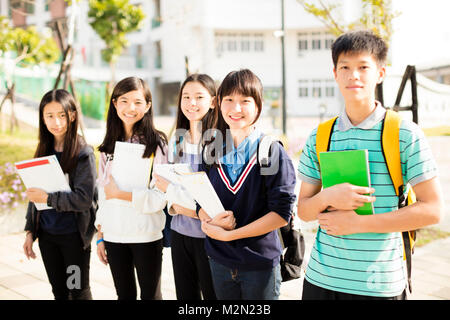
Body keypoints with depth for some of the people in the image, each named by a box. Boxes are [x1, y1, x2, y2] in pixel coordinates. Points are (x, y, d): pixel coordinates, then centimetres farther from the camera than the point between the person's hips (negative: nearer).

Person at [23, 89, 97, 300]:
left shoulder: (83, 153, -12)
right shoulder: (44, 151, 6)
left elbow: (84, 199, -17)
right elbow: (34, 195, 11)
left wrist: (49, 199, -22)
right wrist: (30, 231, 8)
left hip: (74, 235, -5)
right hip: (46, 234, 5)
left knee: (78, 291, 8)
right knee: (58, 290, 16)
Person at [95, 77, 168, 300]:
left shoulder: (156, 143, -7)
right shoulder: (109, 146, 9)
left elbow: (162, 196, -13)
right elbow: (103, 192, 12)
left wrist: (122, 194, -18)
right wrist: (100, 236, 11)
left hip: (146, 236, -4)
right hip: (113, 235, 4)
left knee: (150, 295, 6)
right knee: (124, 294, 14)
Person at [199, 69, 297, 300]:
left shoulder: (273, 152, -10)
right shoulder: (212, 152, 4)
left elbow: (281, 213, -16)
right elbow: (201, 205, 6)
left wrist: (229, 234, -17)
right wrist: (211, 219, -17)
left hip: (261, 265, -4)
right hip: (219, 261, 4)